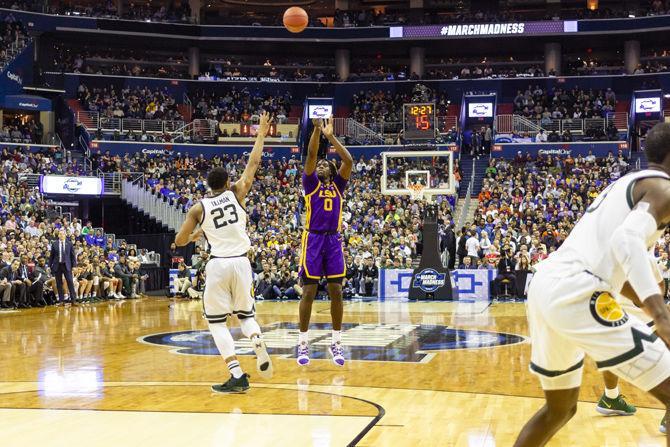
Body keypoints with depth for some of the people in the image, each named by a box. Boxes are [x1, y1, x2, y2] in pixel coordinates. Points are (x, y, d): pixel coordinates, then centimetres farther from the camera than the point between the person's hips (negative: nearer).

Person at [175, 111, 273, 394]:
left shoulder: (198, 208, 2)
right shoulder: (236, 193, 5)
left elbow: (179, 241, 2)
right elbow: (253, 163, 12)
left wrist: (194, 236, 24)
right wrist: (261, 134, 23)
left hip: (217, 265, -2)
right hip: (241, 262, 2)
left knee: (216, 321, 7)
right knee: (246, 314, 22)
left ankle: (237, 376, -7)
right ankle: (259, 345, -11)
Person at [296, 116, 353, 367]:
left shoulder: (338, 185, 13)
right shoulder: (311, 183, 7)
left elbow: (348, 161, -1)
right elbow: (311, 155, -6)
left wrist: (331, 135, -3)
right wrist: (317, 129, -13)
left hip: (334, 240, 2)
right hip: (313, 239, -2)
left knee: (336, 292, 1)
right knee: (309, 292, -3)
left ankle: (336, 343, 9)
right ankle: (303, 343, 3)